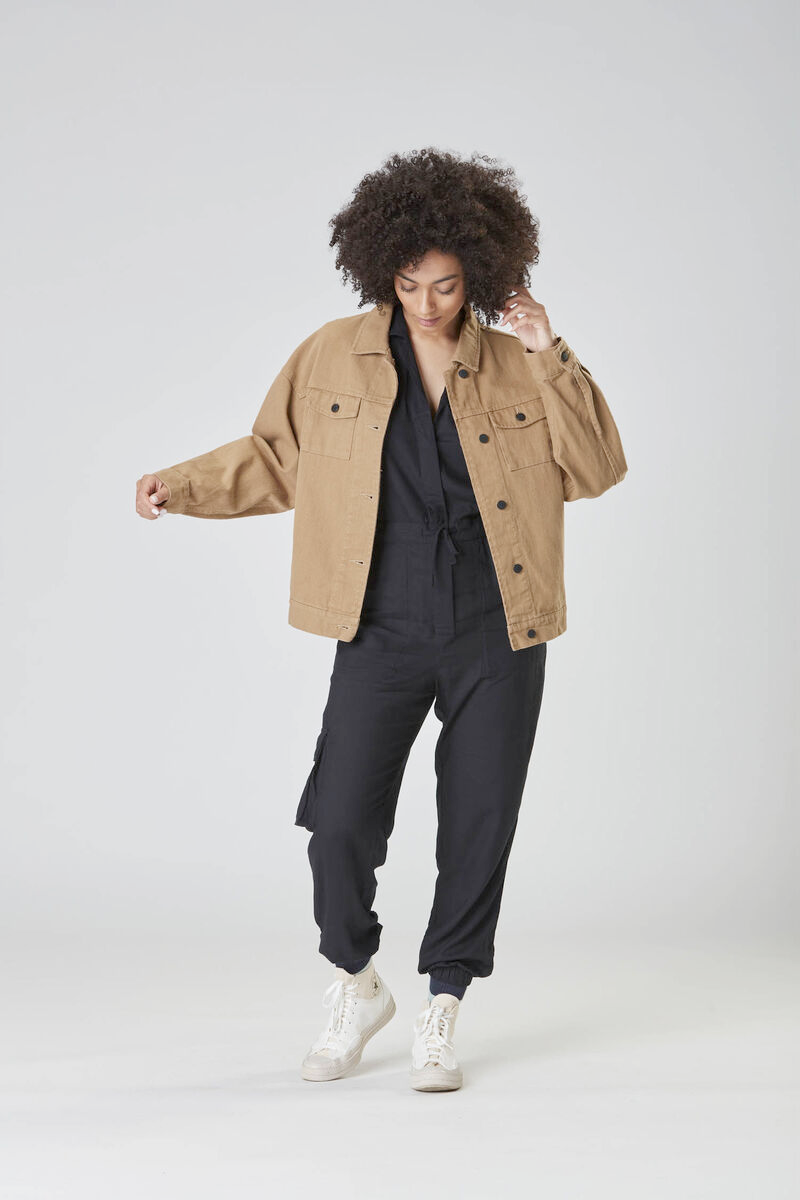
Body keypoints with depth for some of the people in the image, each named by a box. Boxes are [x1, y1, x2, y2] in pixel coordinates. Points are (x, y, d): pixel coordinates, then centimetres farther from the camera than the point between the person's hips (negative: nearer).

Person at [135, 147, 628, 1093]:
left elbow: (597, 470, -2)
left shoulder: (514, 365, 4)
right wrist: (180, 486, 0)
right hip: (384, 632, 0)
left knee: (479, 826, 4)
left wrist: (552, 359, -10)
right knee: (341, 822, -7)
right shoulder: (334, 355, 3)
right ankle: (354, 988, 21)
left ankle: (439, 1013, 23)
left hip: (497, 635, 1)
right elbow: (275, 456, 12)